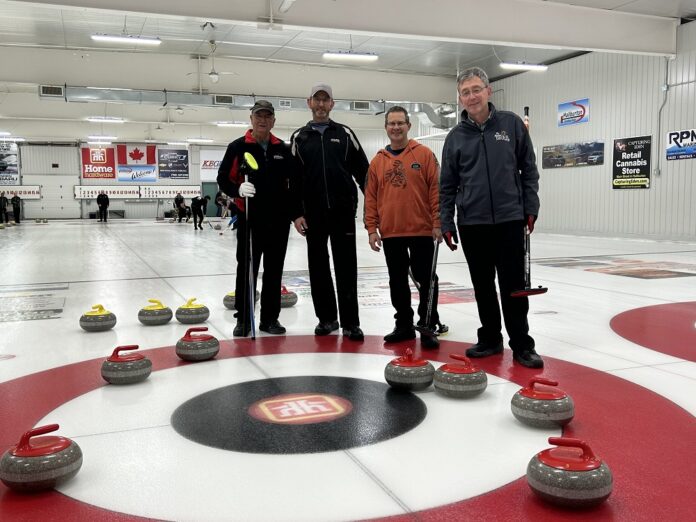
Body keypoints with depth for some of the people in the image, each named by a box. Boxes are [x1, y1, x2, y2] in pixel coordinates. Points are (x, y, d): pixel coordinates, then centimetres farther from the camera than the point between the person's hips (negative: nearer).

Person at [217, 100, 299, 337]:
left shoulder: (284, 149, 9)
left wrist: (296, 213, 5)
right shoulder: (238, 147, 0)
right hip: (249, 218, -3)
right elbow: (223, 178, 0)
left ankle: (270, 318, 18)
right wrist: (238, 189, -20)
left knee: (274, 271, 8)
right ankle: (243, 319, 12)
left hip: (279, 219, 3)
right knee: (247, 270, 3)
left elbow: (295, 183, 12)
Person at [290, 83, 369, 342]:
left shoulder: (344, 133, 8)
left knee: (346, 267, -2)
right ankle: (326, 317, 17)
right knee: (318, 266, 6)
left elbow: (362, 170, 6)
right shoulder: (299, 137, 9)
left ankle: (350, 322, 2)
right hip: (313, 212, 2)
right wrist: (296, 213, -1)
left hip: (343, 210, -1)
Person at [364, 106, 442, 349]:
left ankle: (428, 328, 10)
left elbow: (436, 189, -4)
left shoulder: (425, 154, 0)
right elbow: (370, 197, 8)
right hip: (390, 233, 4)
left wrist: (437, 222, -10)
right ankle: (404, 324, 23)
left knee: (426, 280, 1)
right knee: (397, 281, 11)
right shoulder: (377, 161, 8)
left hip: (422, 231, -3)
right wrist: (372, 228, 2)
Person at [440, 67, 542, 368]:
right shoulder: (455, 137, 5)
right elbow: (447, 184, 7)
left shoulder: (512, 124, 2)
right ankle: (490, 338, 22)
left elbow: (528, 169, 5)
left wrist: (531, 207, -2)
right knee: (483, 285, 9)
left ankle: (521, 344, 9)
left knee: (513, 284, 0)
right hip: (471, 222, 2)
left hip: (509, 218, -2)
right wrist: (446, 223, 2)